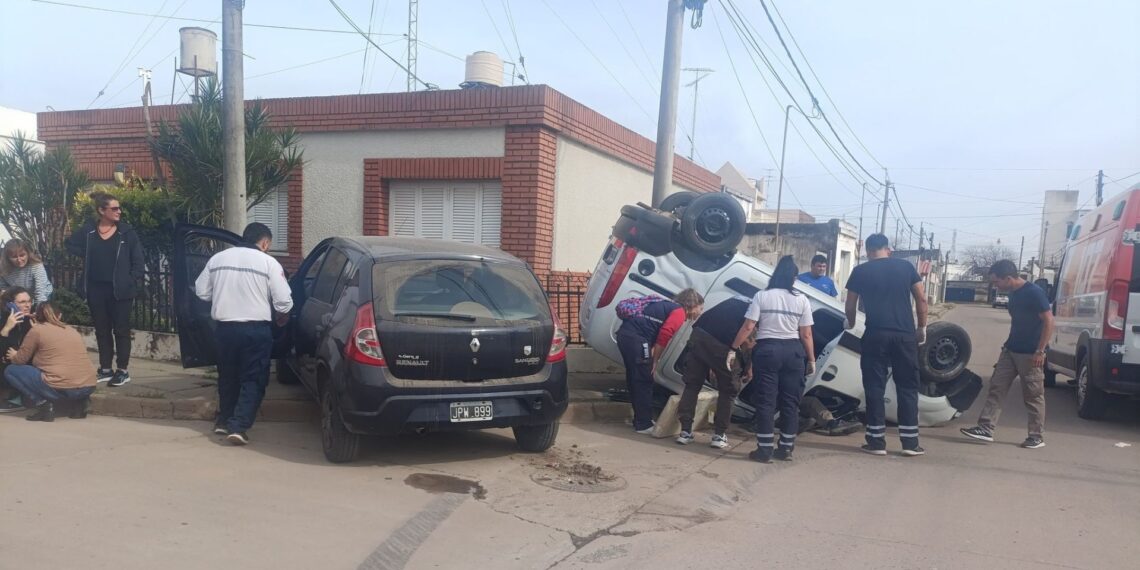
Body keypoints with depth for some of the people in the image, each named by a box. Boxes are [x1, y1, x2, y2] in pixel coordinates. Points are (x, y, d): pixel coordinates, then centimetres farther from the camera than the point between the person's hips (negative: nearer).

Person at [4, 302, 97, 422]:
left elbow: (21, 360, 11)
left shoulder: (37, 330, 4)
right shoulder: (73, 330, 20)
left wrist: (13, 356, 34)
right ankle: (79, 401, 15)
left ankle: (43, 404, -2)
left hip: (60, 388, -6)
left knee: (11, 371, 13)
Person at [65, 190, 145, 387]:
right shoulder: (88, 230, 2)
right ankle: (105, 369, 21)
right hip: (96, 289, 3)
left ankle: (123, 371, 9)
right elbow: (71, 244, 18)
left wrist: (131, 281, -7)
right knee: (102, 330, 11)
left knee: (121, 330, 1)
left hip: (120, 290, -3)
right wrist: (88, 256, 3)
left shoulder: (127, 232, -4)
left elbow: (138, 260, -2)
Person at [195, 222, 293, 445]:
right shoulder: (269, 263, -7)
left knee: (227, 376, 22)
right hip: (256, 329, -4)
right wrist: (282, 316, 12)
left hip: (225, 327, 4)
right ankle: (239, 426, -4)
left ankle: (224, 420, 33)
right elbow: (283, 301, -9)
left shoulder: (218, 258, 5)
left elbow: (201, 291, 11)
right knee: (253, 379, 5)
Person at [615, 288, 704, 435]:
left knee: (634, 380, 17)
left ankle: (640, 420, 28)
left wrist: (652, 357, 12)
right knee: (644, 382, 0)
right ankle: (644, 425, 6)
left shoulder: (668, 306, 26)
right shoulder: (679, 312, -2)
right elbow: (664, 335, -14)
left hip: (625, 333, 10)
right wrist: (654, 360, -6)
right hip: (635, 338, -10)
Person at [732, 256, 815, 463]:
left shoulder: (761, 296, -2)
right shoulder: (802, 300, 2)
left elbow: (748, 327, -7)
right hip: (793, 352, 2)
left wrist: (733, 349, 1)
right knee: (790, 401, 11)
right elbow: (806, 335, 1)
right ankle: (786, 448, 16)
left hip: (766, 350, -2)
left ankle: (765, 449, 1)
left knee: (765, 401, 2)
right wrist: (811, 360, 9)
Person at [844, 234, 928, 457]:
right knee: (907, 388, 9)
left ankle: (876, 441, 6)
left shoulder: (860, 271, 6)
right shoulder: (906, 266, 9)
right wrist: (922, 327, 17)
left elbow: (851, 306, 11)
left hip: (876, 335, -1)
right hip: (905, 334, 1)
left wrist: (851, 324, 30)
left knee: (875, 388, 5)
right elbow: (921, 299, 7)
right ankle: (910, 443, 10)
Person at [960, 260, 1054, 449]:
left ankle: (1036, 436, 12)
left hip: (1030, 354, -8)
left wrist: (1040, 351, -20)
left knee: (1033, 396, 2)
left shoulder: (1034, 293, -15)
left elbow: (1049, 321, -17)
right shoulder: (1013, 294, 10)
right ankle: (986, 428, 5)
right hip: (1010, 350, 8)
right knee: (996, 388, 3)